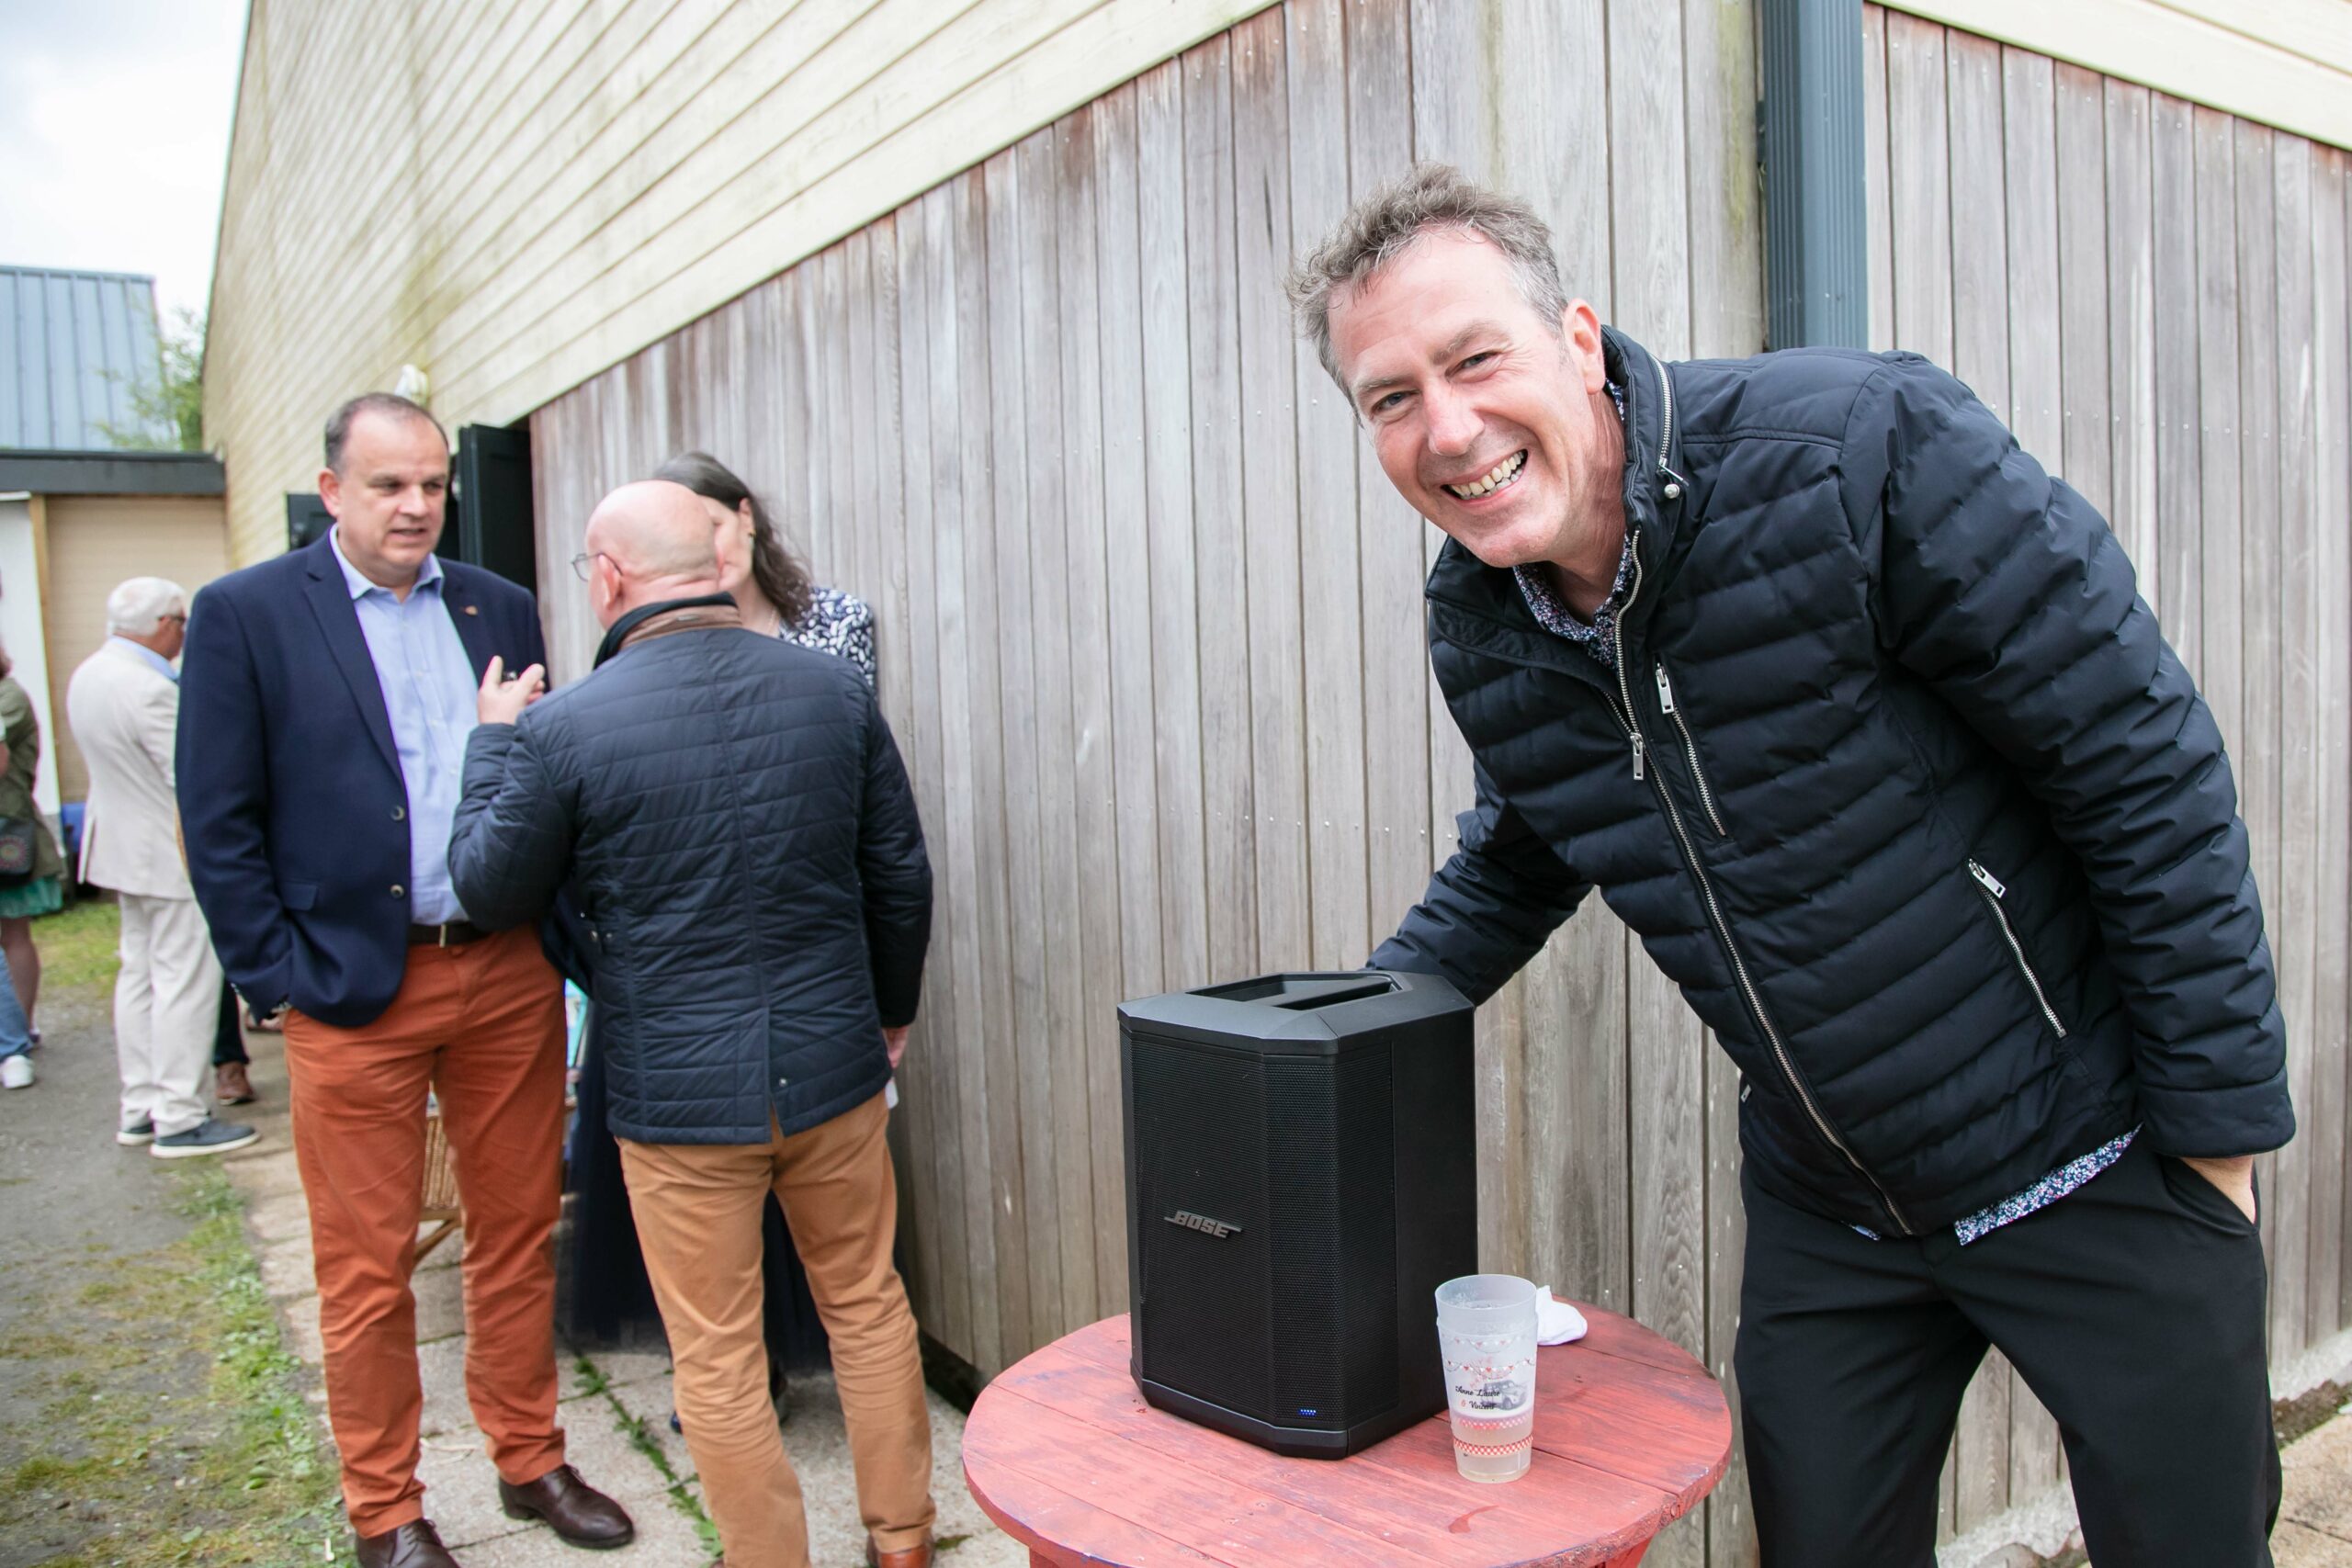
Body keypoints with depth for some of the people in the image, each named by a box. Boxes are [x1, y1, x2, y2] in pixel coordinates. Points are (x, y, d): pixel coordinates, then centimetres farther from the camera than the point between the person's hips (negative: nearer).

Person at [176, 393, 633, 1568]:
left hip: (508, 976, 4)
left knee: (519, 1235, 14)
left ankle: (529, 1461, 32)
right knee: (366, 1271, 8)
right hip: (355, 991, -3)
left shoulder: (499, 609, 9)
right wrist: (280, 979, -8)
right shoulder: (243, 614, -2)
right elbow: (219, 825, -4)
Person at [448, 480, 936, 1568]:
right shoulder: (835, 689, -3)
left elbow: (491, 889, 1)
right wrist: (891, 1011, 19)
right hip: (831, 1067, 4)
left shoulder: (566, 725, -13)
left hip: (679, 1094, -3)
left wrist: (494, 741, 14)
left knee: (717, 1360, 12)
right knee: (868, 1307, 20)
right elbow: (900, 874, 4)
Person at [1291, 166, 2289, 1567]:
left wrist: (2218, 1121, -12)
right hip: (1825, 1204, 4)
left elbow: (2147, 763, -17)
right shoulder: (1475, 631, -6)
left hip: (2094, 1164, -4)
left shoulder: (1865, 448, -23)